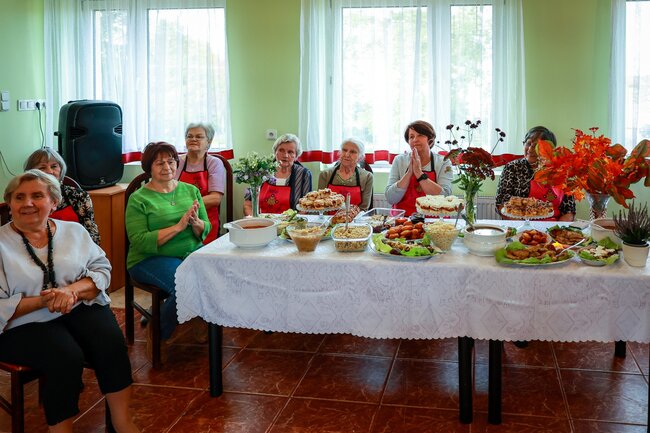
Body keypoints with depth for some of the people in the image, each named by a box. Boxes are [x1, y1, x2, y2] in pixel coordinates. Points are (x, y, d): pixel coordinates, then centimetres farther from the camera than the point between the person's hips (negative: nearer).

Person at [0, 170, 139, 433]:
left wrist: (73, 290, -17)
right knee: (67, 357, -31)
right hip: (25, 324, -3)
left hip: (80, 309, 3)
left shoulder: (73, 231, 9)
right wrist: (43, 301, -21)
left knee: (111, 342, -25)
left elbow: (102, 269, 3)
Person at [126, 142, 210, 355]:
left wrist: (196, 222, -14)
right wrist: (178, 226, -18)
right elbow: (139, 242, -12)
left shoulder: (191, 190, 12)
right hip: (151, 258, -4)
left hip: (192, 253, 5)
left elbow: (205, 230, 11)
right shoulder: (138, 199, -2)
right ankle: (157, 336, -6)